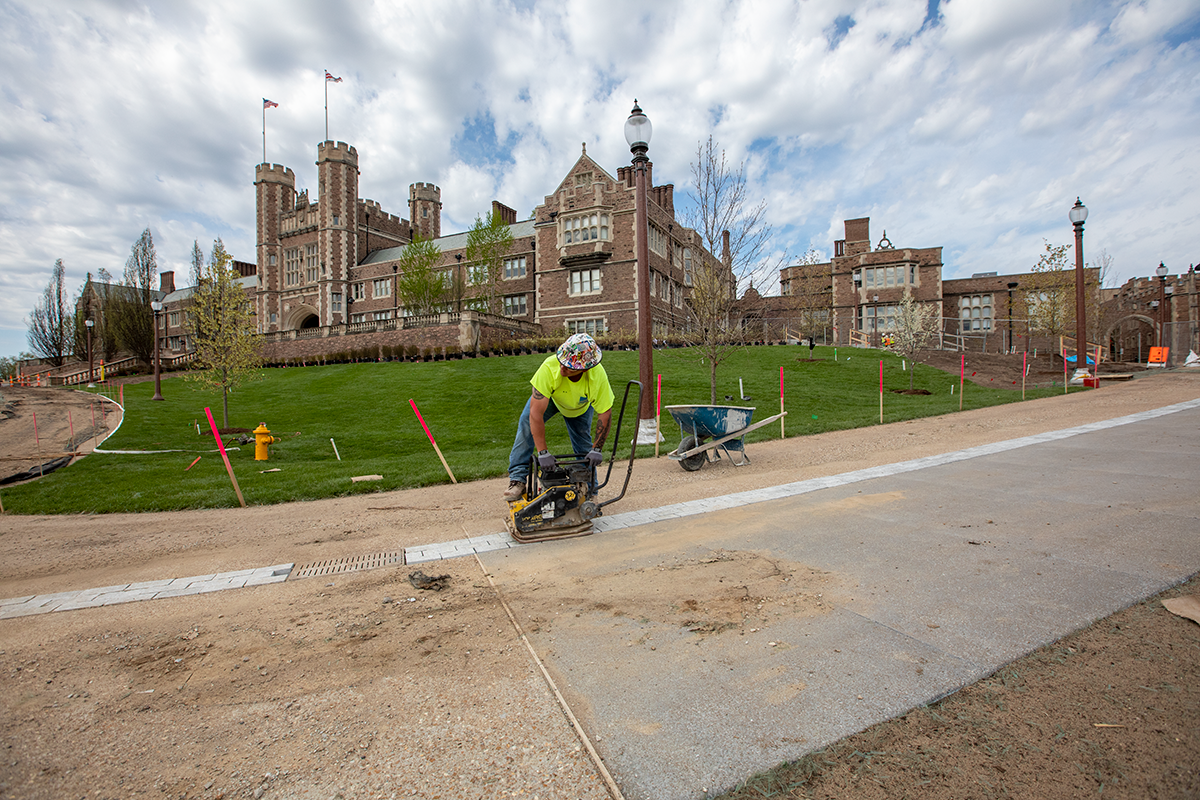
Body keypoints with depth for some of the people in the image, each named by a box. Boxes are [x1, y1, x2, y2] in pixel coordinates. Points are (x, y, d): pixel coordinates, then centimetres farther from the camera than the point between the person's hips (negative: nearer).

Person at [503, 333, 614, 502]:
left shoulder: (598, 376, -40)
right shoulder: (549, 367, -45)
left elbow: (605, 413, -27)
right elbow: (536, 412, -43)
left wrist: (597, 449, -27)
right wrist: (542, 452, -42)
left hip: (581, 406, 1)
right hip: (549, 396, -1)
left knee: (584, 446, -3)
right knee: (527, 422, -24)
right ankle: (517, 479, -19)